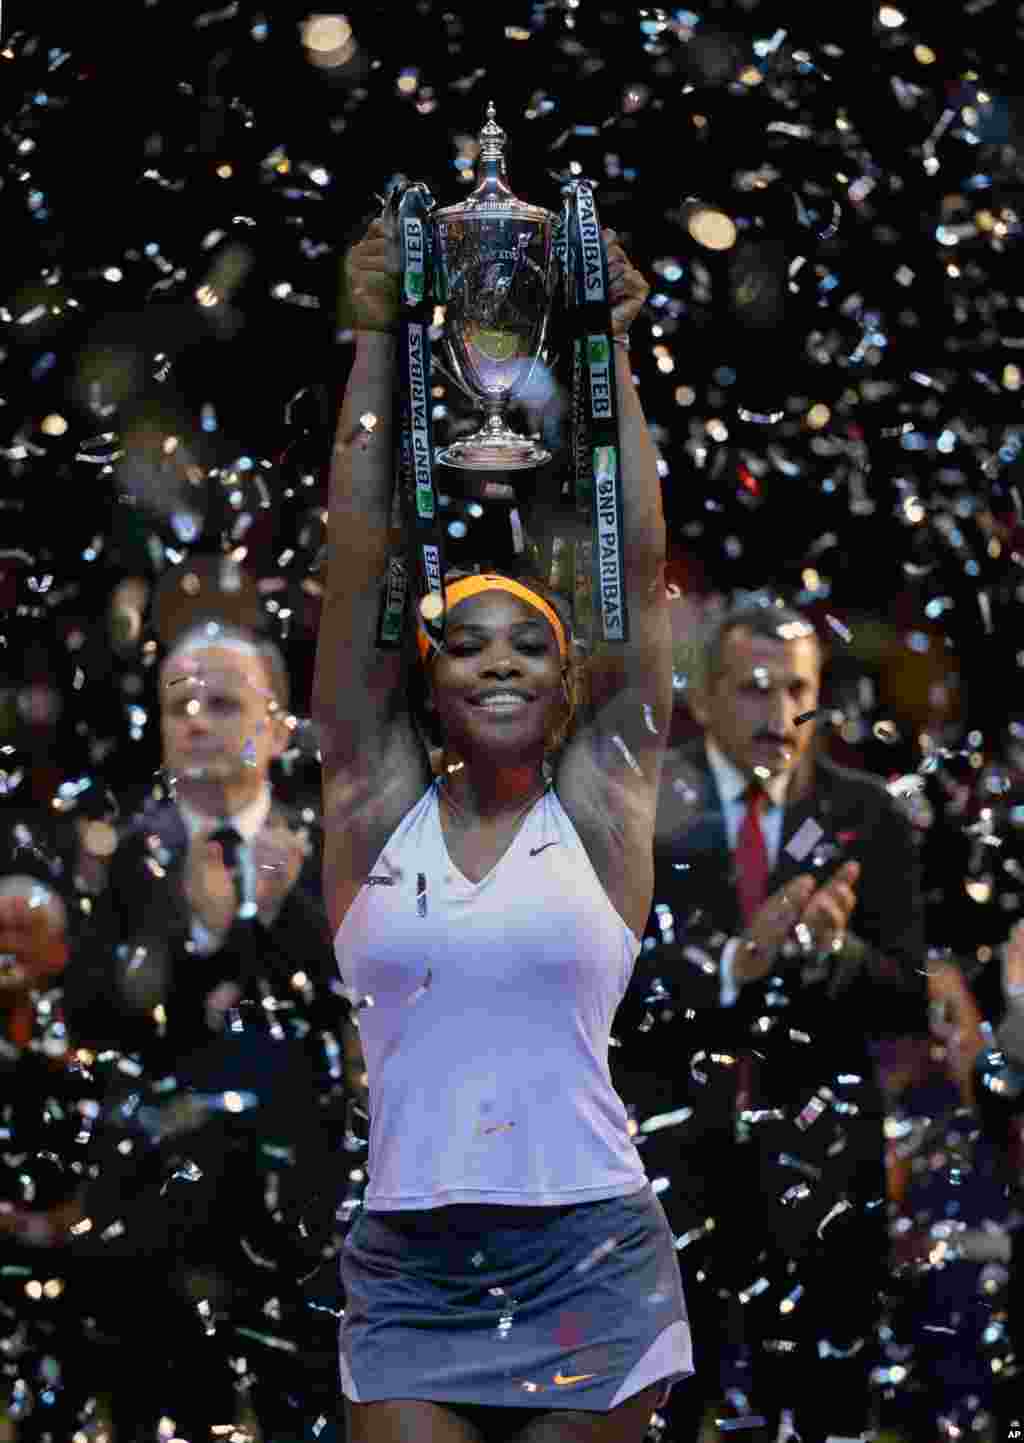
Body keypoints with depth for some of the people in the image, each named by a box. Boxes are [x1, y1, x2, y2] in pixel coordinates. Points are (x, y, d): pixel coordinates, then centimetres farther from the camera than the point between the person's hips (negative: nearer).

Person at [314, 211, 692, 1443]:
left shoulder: (599, 803, 5)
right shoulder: (376, 799, 7)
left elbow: (640, 567, 4)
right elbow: (358, 562, 4)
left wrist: (611, 354, 4)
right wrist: (376, 345, 2)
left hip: (589, 1262, 0)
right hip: (406, 1271, 0)